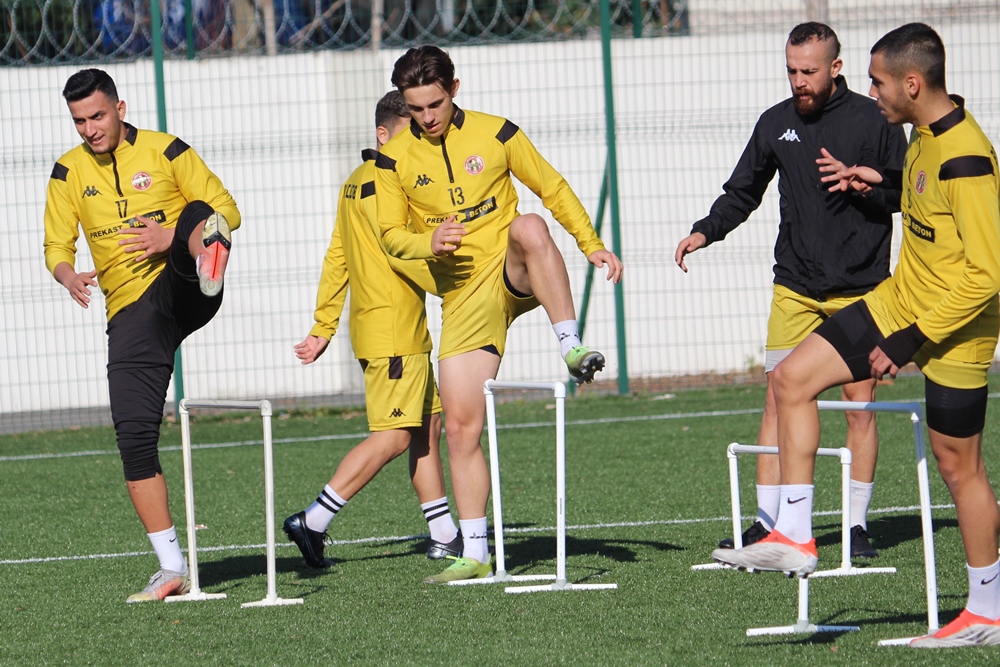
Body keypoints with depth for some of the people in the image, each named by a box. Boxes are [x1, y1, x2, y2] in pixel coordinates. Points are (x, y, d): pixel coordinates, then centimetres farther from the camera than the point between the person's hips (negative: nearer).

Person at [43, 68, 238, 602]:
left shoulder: (165, 151, 2)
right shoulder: (69, 173, 10)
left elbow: (226, 209, 1)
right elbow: (57, 247, 11)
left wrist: (176, 236, -18)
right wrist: (68, 276, -13)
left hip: (182, 291, -3)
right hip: (131, 313, 3)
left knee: (199, 217, -32)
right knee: (134, 437, -6)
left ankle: (207, 260, -71)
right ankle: (172, 568, 2)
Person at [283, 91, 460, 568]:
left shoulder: (357, 184, 17)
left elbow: (336, 259, 19)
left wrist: (322, 329, 20)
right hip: (392, 329, -10)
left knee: (428, 426, 11)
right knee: (394, 436, -10)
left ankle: (445, 538, 13)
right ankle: (313, 523, -11)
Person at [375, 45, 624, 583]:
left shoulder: (496, 134, 0)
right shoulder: (395, 160, 2)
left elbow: (552, 189, 8)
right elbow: (391, 235, 6)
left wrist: (591, 245, -1)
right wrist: (428, 242, -15)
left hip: (515, 276, -2)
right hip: (463, 300, 2)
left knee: (529, 227, -38)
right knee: (461, 427, -5)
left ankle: (572, 348, -38)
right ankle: (474, 554, 4)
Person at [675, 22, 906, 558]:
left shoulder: (874, 121, -3)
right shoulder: (776, 123, 7)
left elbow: (908, 194, 0)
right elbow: (742, 192, 17)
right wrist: (706, 231, 0)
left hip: (860, 288, -3)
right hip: (794, 287, 3)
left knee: (859, 405, -1)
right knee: (779, 399, -4)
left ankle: (857, 524, 8)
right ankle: (766, 522, -2)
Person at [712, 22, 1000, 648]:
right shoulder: (926, 135, 1)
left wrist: (910, 340, -25)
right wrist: (886, 181, 11)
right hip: (900, 300, 9)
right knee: (792, 378, 1)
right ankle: (795, 538, 3)